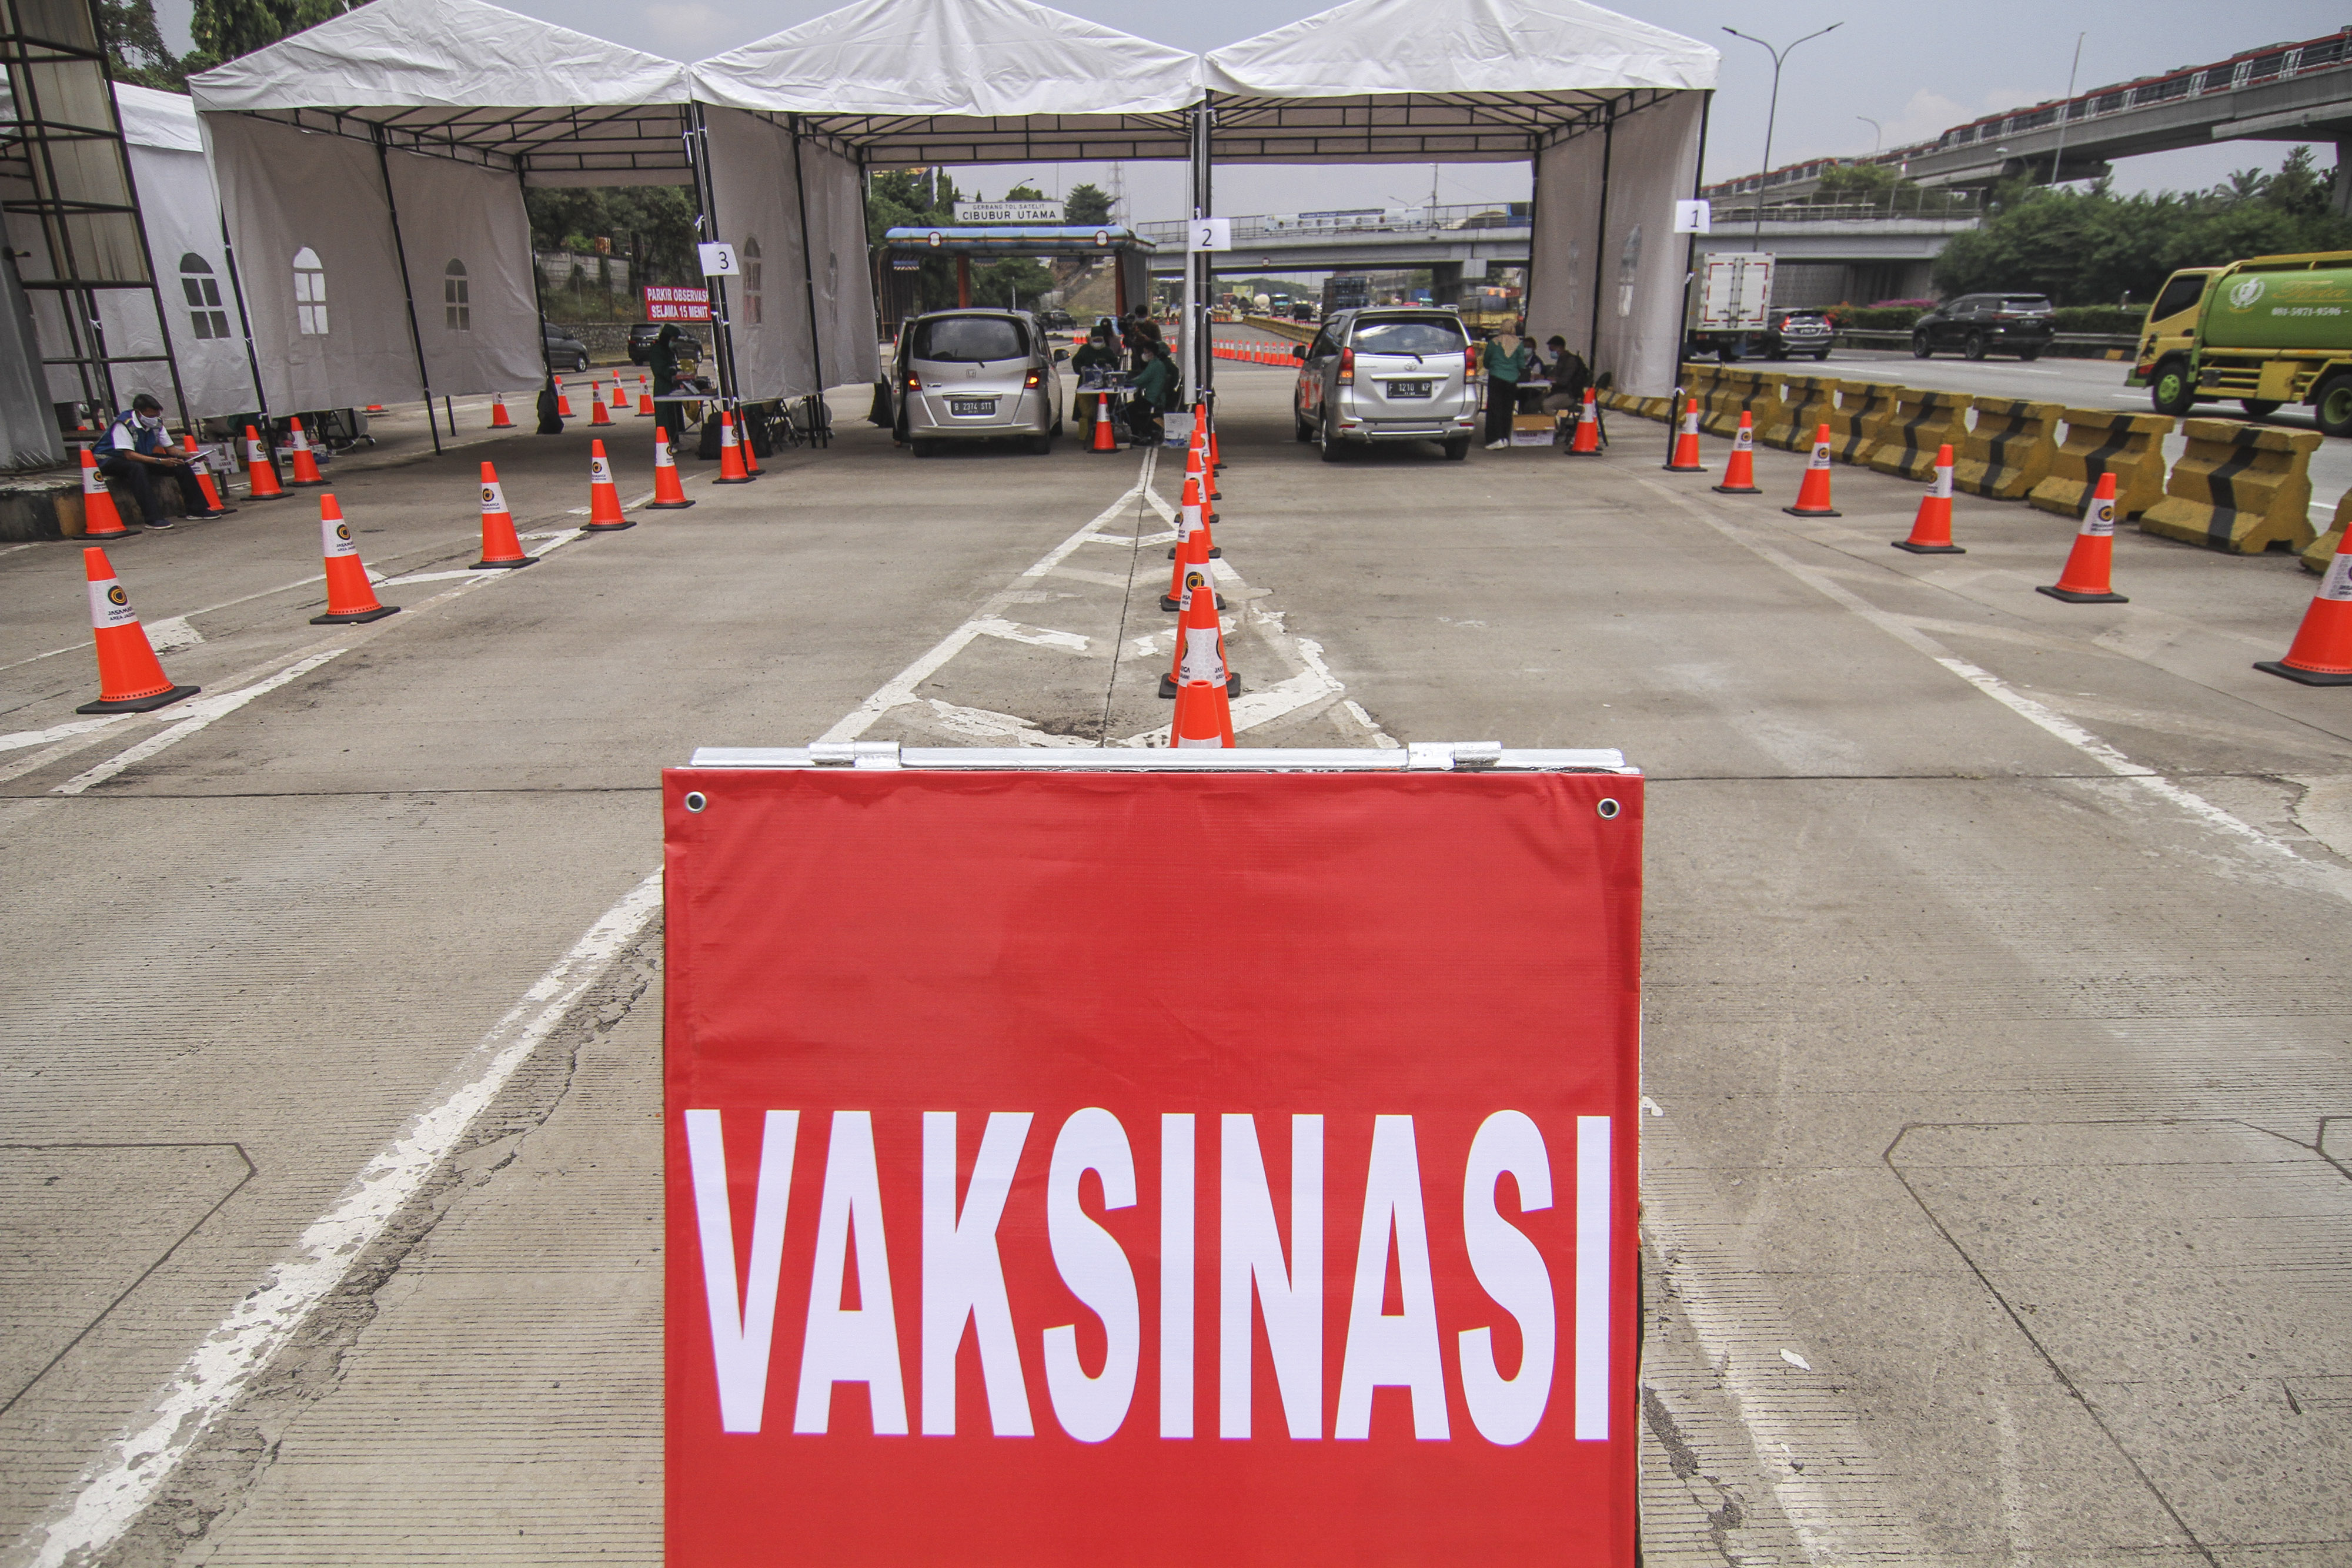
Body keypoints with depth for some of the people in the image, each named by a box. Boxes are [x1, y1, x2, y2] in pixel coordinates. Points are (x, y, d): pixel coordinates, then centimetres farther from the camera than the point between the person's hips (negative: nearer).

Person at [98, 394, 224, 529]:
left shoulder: (157, 423, -6)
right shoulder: (124, 424, -27)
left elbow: (169, 448, 1)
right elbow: (130, 455, -33)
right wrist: (161, 461, -42)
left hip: (142, 458, 7)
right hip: (110, 460, -7)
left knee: (181, 464, -9)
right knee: (138, 468, -39)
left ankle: (197, 509, -5)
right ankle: (154, 518, -43)